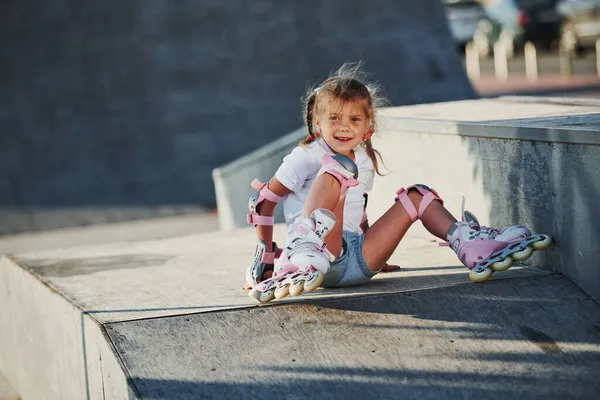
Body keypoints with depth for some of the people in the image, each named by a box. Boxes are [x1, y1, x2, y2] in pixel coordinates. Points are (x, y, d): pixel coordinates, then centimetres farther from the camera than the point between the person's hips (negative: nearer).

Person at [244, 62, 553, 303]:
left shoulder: (368, 160, 18)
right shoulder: (306, 156, -3)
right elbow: (264, 200, 0)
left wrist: (372, 250, 25)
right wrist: (265, 253, 3)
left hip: (357, 263, 7)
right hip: (320, 252, -7)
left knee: (416, 196, 9)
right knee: (336, 169, -28)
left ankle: (470, 246, -5)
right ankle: (308, 260, -46)